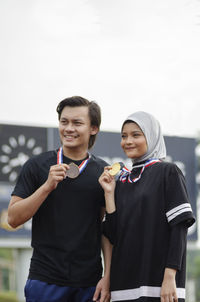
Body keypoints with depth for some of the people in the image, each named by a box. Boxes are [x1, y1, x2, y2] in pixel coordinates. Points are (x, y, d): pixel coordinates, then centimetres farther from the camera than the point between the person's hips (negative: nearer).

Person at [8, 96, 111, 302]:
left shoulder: (103, 172, 7)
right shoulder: (37, 166, 2)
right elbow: (13, 219, -3)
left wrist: (108, 277, -1)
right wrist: (48, 186, -13)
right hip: (45, 279, -1)